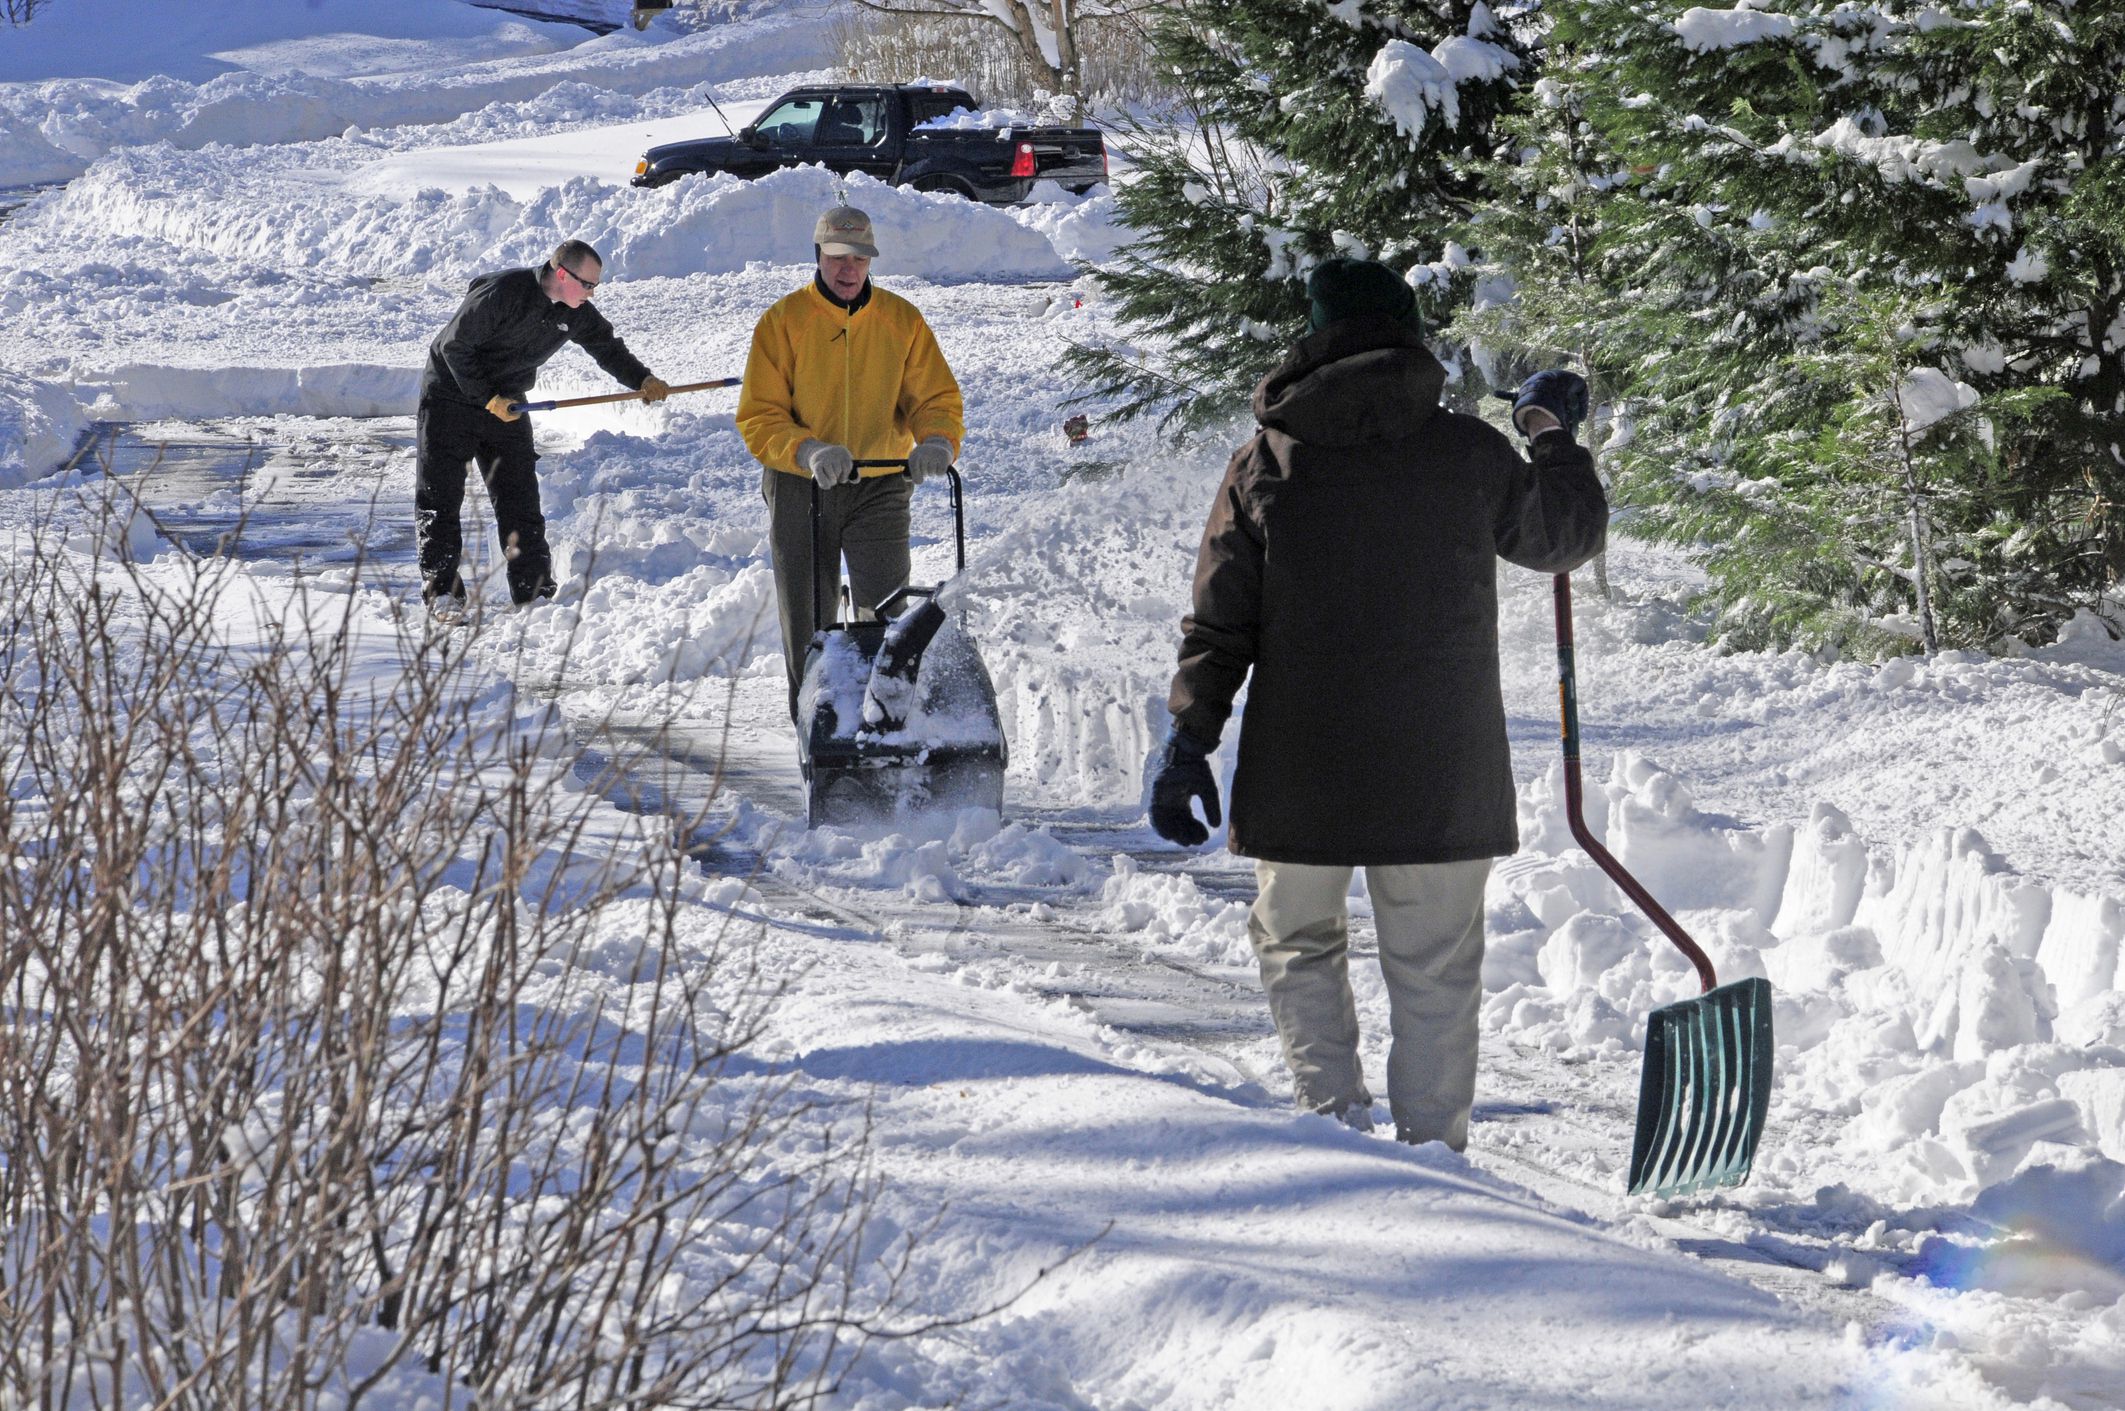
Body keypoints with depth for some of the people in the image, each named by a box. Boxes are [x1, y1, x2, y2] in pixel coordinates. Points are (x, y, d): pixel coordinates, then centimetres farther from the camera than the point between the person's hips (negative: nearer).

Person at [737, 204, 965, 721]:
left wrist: (937, 441, -20)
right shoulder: (783, 322, -4)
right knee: (808, 619, 6)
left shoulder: (902, 320, 2)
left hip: (880, 486, 1)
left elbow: (936, 397, 3)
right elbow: (758, 417, -7)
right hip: (800, 487, 0)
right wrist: (810, 451, -26)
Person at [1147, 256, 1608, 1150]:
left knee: (1297, 940, 18)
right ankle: (1432, 1146, 9)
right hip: (1441, 774, 0)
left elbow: (1218, 624, -1)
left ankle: (1333, 1107, 3)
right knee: (1435, 972, 9)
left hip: (1299, 773, 0)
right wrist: (1554, 436, 31)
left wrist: (1189, 742, 4)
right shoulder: (1472, 455, -2)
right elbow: (1564, 536, 16)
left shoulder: (1265, 462, -1)